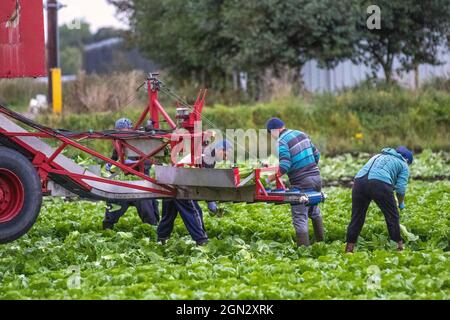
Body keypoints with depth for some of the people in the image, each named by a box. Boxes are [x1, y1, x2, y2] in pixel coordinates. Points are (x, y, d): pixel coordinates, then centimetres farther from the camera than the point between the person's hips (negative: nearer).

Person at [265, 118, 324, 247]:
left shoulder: (281, 142, -11)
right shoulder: (301, 134, 13)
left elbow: (284, 167, -22)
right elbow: (316, 154, 17)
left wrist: (269, 179, -14)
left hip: (301, 183, -8)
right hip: (316, 178, 8)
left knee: (300, 218, -4)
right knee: (314, 211, 25)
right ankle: (320, 242, 34)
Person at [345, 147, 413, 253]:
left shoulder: (378, 156, 40)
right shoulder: (403, 165, 24)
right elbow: (401, 188, 12)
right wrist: (401, 204, 30)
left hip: (359, 180, 5)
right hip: (380, 183, -5)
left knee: (356, 216, 12)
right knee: (392, 216, 10)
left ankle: (349, 248, 14)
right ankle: (399, 246, 16)